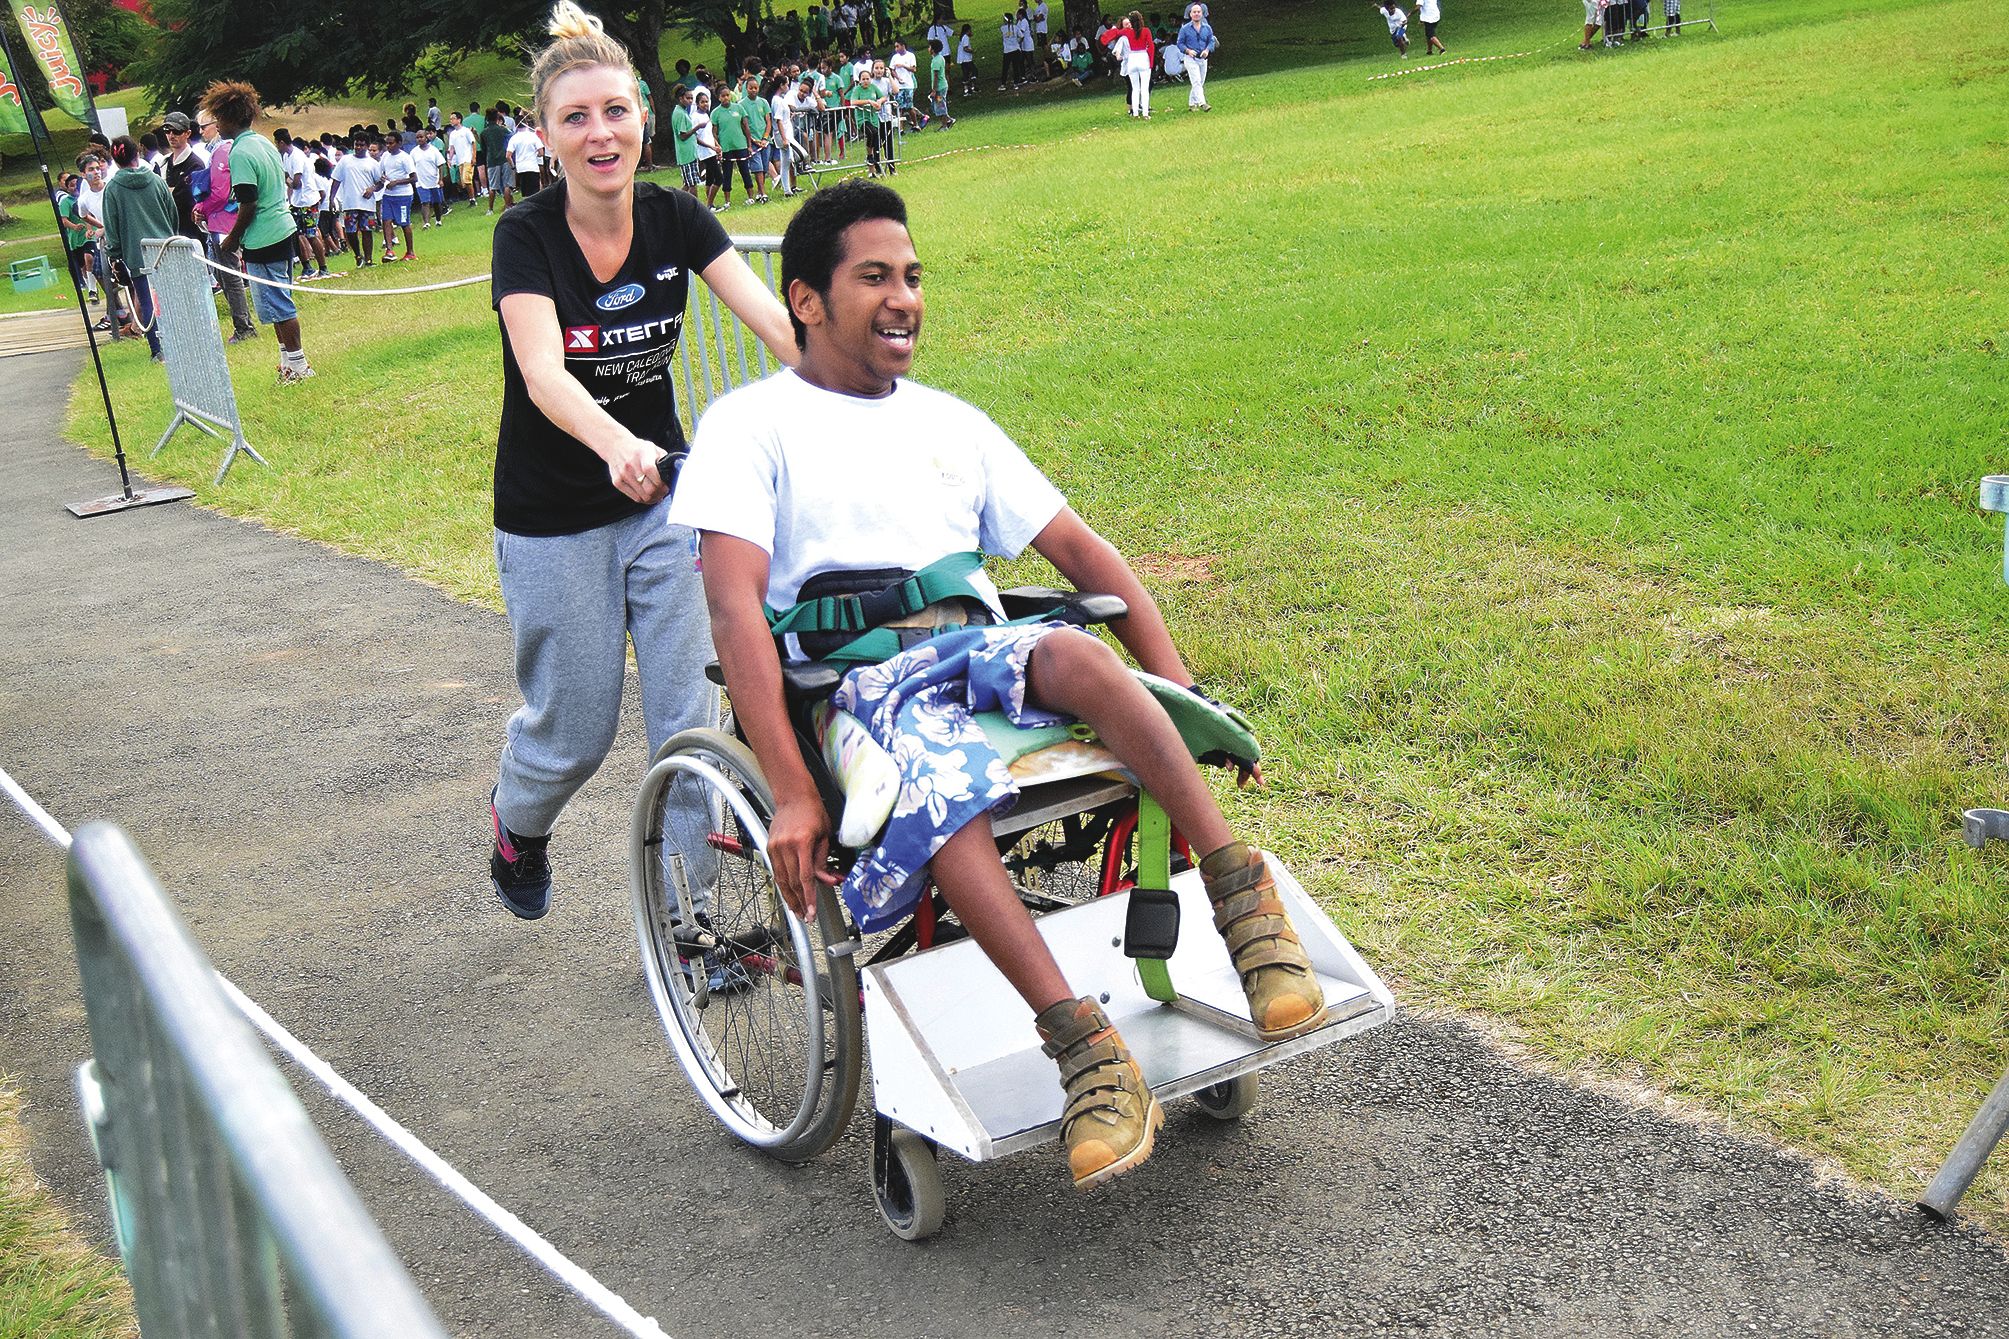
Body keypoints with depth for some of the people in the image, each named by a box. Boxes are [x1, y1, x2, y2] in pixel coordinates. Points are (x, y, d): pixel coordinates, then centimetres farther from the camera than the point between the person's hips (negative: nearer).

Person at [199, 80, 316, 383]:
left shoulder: (240, 153, -17)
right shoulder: (264, 143, 10)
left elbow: (248, 204, -20)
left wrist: (233, 238, -6)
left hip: (262, 241, -9)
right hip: (283, 230, 9)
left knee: (276, 304, -1)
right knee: (280, 302, 16)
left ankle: (296, 364, 5)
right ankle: (289, 359, 23)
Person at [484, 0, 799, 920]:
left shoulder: (675, 219, -6)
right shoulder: (525, 235, -16)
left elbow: (774, 319, -17)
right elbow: (545, 376, -31)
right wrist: (616, 446, -52)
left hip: (663, 497, 3)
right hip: (553, 519, -3)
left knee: (690, 717, 0)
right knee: (574, 731, 7)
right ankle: (516, 822, 42)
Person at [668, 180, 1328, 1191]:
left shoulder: (951, 422, 25)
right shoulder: (752, 423, 7)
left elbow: (1079, 548, 22)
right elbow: (735, 603, -8)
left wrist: (1178, 688, 7)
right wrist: (791, 794, -21)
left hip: (984, 652, 4)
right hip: (851, 682, -4)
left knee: (1073, 653, -33)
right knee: (936, 777, -39)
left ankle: (1237, 886, -30)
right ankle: (1080, 1044, -42)